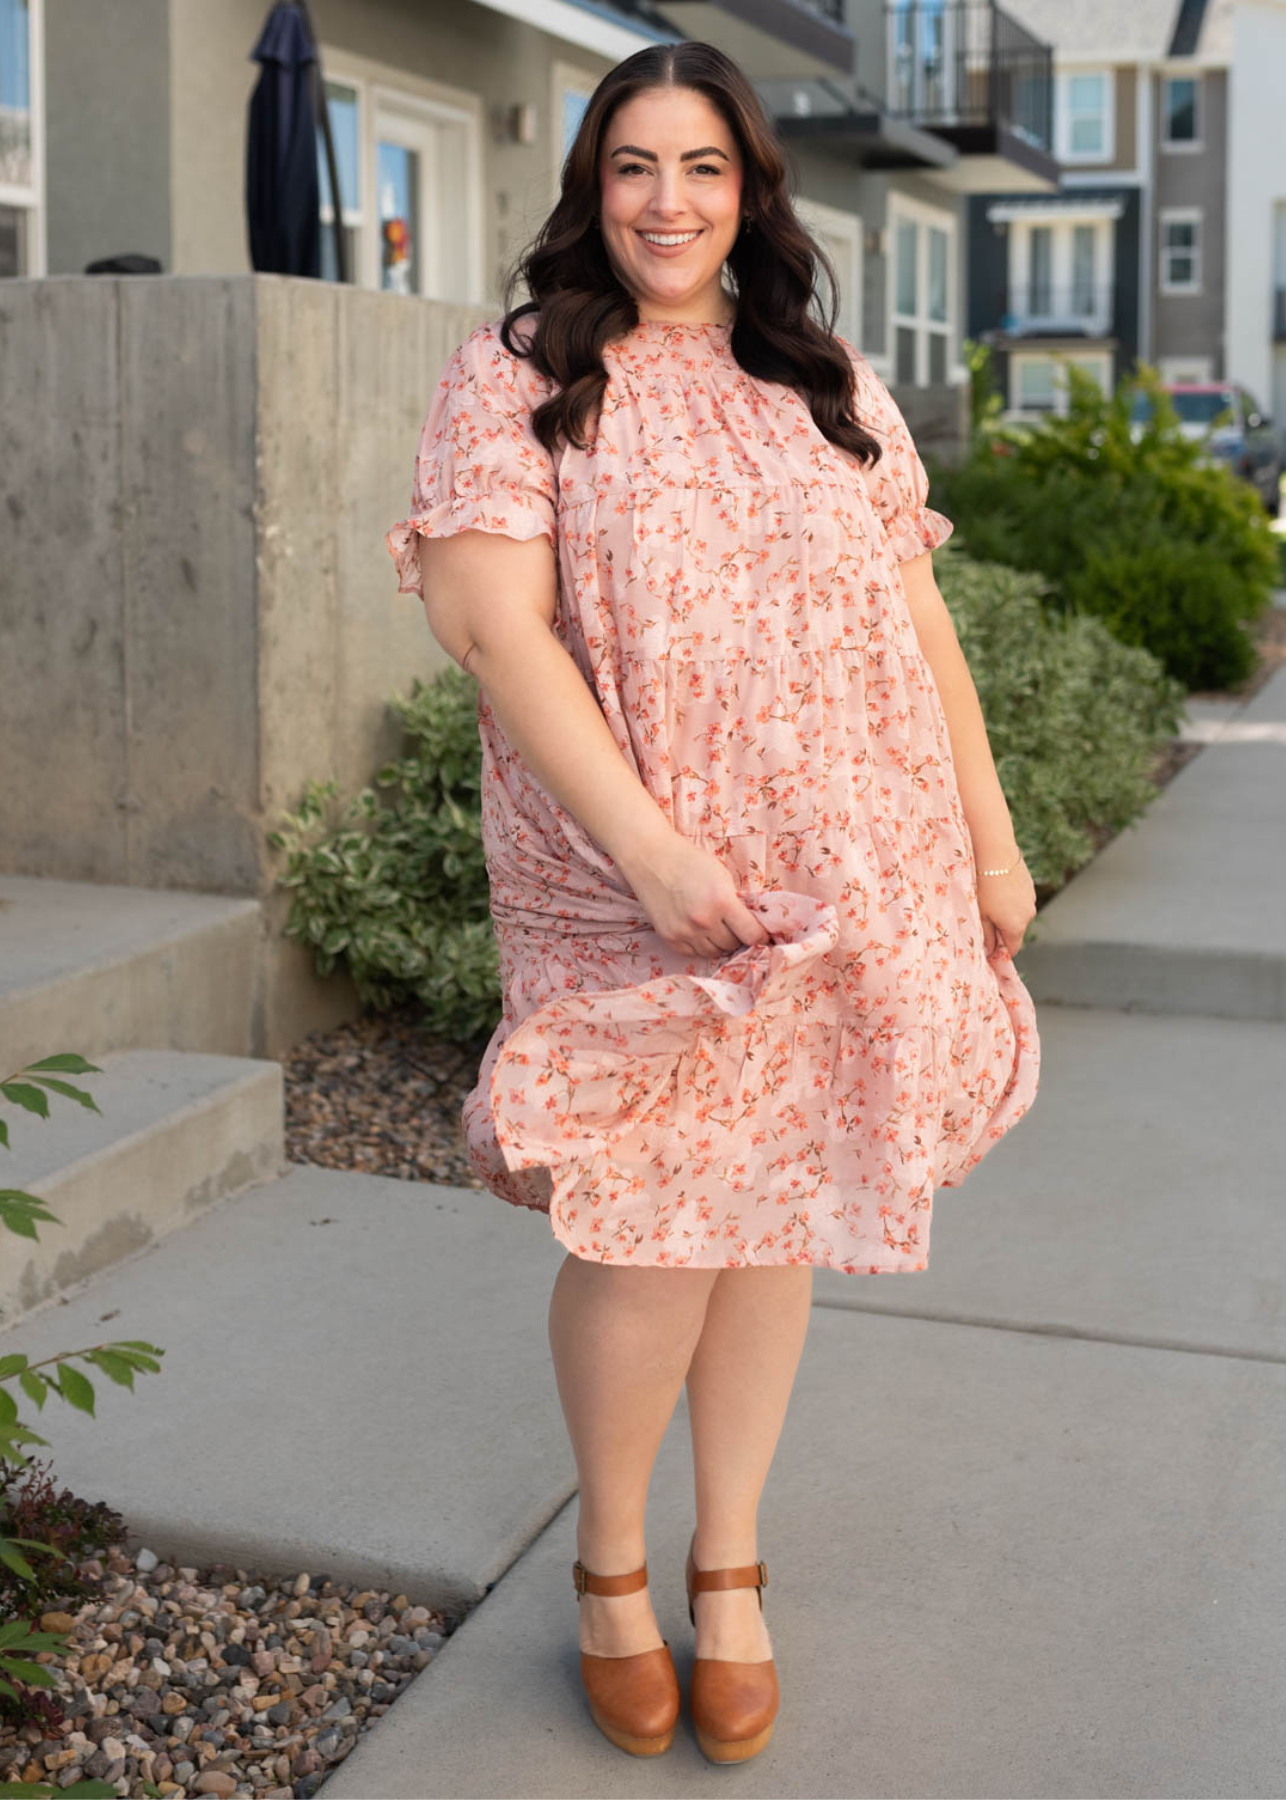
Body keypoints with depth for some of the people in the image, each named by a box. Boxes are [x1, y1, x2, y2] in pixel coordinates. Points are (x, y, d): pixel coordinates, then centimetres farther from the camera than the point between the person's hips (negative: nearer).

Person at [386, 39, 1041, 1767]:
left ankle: (730, 1565, 28)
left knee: (774, 1213, 9)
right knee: (651, 1232, -4)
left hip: (849, 881, 4)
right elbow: (497, 622, -12)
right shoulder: (516, 378, -1)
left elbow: (918, 616, 14)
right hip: (632, 896, -3)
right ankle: (611, 1559, 24)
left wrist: (991, 836, 10)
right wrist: (652, 848, -20)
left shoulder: (832, 387, 12)